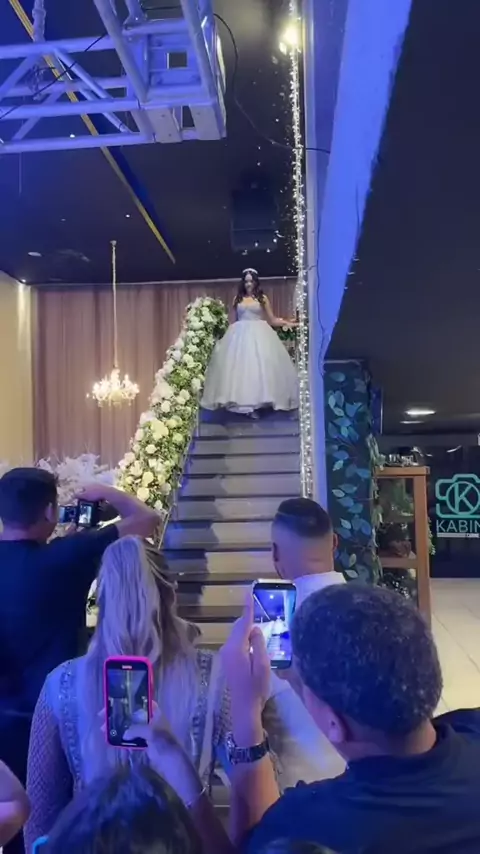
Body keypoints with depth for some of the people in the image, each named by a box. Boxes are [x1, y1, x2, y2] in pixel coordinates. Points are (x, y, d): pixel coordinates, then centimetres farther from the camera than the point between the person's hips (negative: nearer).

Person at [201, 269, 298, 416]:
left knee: (259, 366, -5)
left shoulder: (262, 298, 7)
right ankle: (243, 404, -2)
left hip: (259, 335, -1)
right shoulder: (238, 299, 11)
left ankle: (256, 403, -1)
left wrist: (286, 323, -5)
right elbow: (234, 319, 13)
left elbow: (272, 320, 7)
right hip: (239, 335, 1)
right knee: (240, 366, -5)